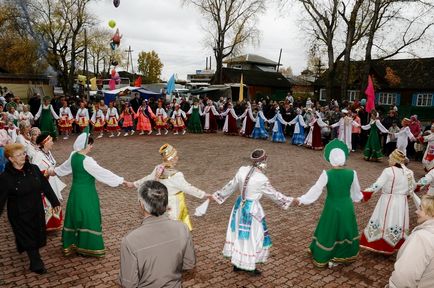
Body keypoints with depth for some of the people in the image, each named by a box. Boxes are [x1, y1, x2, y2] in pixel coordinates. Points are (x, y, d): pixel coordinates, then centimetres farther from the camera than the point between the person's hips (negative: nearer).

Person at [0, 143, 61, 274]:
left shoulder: (33, 169, -8)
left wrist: (55, 202, 5)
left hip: (37, 210, 4)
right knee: (28, 237, 5)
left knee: (38, 234, 17)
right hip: (20, 214, -4)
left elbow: (46, 186, 1)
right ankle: (36, 264, 19)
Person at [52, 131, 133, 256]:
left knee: (76, 216, 20)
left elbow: (65, 166, 21)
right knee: (88, 218, 5)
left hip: (76, 191, 8)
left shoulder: (73, 155, 0)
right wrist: (123, 181, -24)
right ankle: (88, 247, 16)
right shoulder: (87, 160, -25)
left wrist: (54, 171, 44)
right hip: (86, 193, -8)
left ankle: (70, 244, 33)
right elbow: (103, 173, -26)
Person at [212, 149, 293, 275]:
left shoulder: (242, 170, -6)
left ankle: (237, 263, 32)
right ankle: (250, 267, 25)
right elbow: (274, 194, -8)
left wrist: (217, 195, 18)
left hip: (239, 205, 6)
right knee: (251, 237, 10)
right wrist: (289, 200, 7)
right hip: (252, 209, -6)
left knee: (239, 234, 18)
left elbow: (231, 186, 4)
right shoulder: (262, 179, -21)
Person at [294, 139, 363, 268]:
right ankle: (345, 256, 41)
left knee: (329, 231, 15)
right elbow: (356, 192, 3)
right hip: (346, 207, 2)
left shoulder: (326, 174, -21)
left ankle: (322, 258, 29)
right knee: (346, 230, 24)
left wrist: (301, 199, -6)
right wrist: (360, 196, 27)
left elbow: (315, 190, -16)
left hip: (332, 207, -2)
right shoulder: (352, 173, -13)